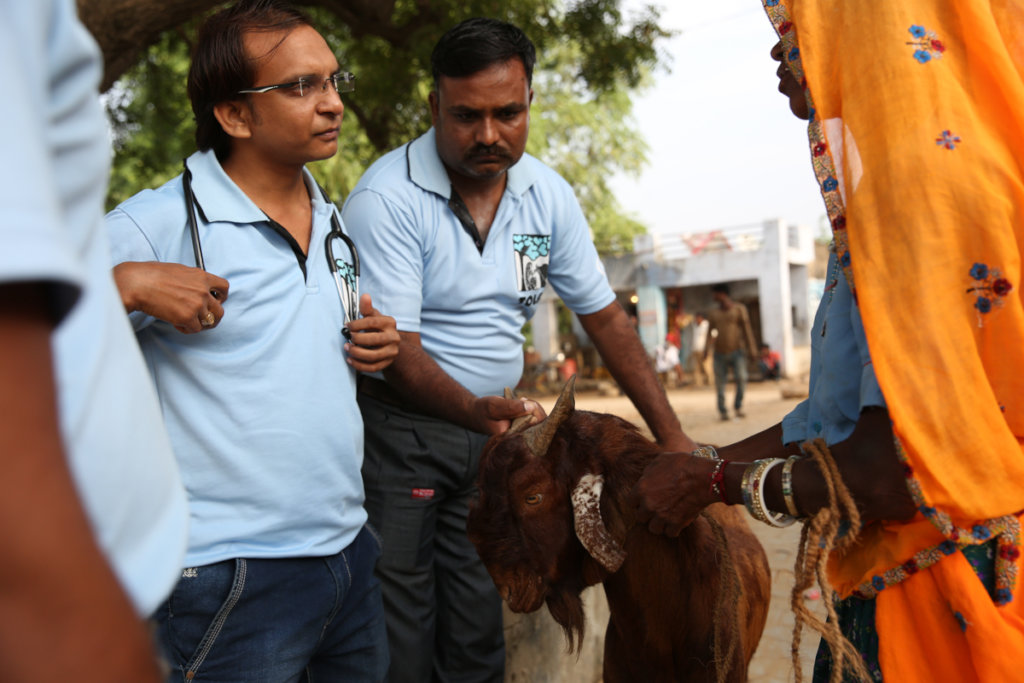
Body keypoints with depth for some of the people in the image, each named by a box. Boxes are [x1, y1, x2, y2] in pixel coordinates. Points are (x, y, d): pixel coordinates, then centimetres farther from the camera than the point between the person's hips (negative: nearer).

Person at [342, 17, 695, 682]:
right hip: (397, 424, -5)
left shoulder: (548, 195, 0)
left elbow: (604, 314, 6)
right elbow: (396, 347, -20)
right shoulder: (386, 198, -17)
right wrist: (476, 411, -38)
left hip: (490, 426, 5)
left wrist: (671, 436, 3)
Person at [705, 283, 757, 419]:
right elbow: (709, 332, 9)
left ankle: (738, 407, -3)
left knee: (741, 377, -19)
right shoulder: (713, 313, 12)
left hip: (737, 351, -3)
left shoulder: (739, 308, 3)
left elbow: (746, 329, 0)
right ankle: (722, 411, 12)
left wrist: (750, 348, -7)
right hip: (720, 354, 3)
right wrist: (706, 350, -2)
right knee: (720, 382, -1)